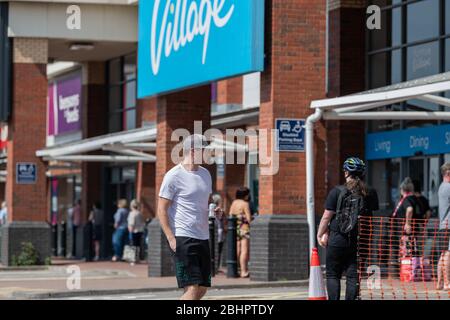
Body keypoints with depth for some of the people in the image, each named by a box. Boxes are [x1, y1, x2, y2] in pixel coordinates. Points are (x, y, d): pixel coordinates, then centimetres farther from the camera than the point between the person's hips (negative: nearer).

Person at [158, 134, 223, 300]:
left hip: (203, 238, 8)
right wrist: (171, 238, -17)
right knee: (192, 288, -14)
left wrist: (215, 210, 5)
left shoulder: (205, 174, 15)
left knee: (203, 288, 8)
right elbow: (162, 209, -9)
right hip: (183, 238, -8)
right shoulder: (174, 176, -9)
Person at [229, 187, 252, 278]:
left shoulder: (233, 203, 12)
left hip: (235, 228, 7)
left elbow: (230, 215, 12)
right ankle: (244, 271, -12)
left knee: (237, 250, 10)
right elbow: (249, 218, -12)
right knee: (245, 251, -7)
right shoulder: (245, 203, -8)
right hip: (244, 228, -7)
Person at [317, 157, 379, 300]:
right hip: (360, 241, 3)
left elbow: (326, 217, -5)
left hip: (338, 240, -3)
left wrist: (320, 235, 6)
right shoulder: (371, 194, 3)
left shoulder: (337, 192, -6)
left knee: (333, 275, 7)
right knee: (353, 276, 6)